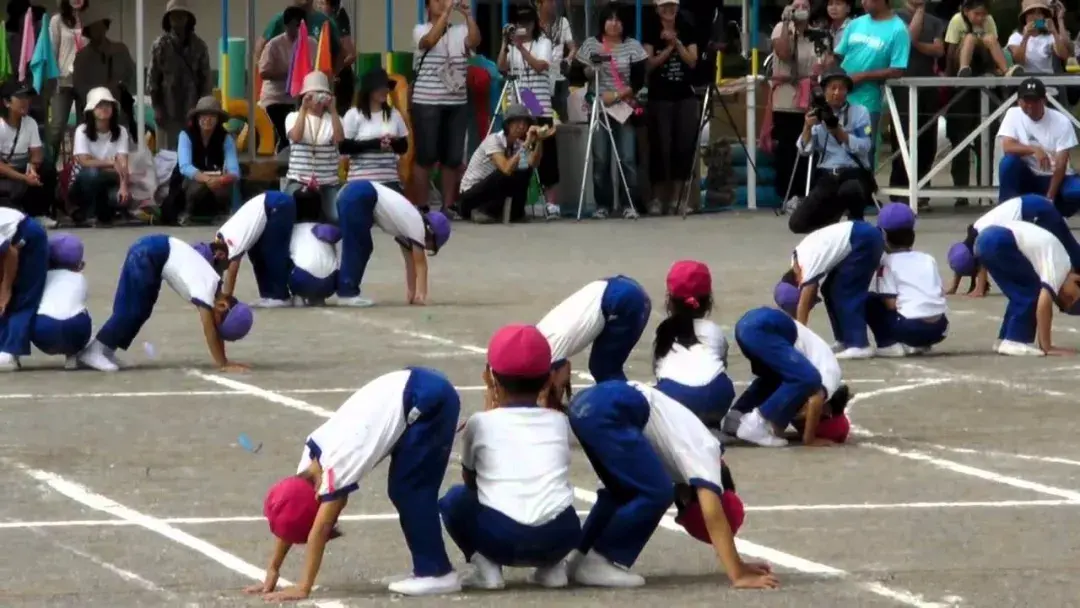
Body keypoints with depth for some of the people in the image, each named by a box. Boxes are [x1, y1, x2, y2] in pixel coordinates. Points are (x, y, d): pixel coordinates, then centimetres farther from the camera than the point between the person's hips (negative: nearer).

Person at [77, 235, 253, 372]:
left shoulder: (217, 290, 1)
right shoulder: (205, 289, -24)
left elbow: (215, 329, 8)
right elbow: (209, 330, -25)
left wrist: (223, 361, 5)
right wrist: (222, 364, -24)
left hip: (155, 254, 8)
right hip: (147, 253, -8)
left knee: (140, 311, 9)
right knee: (131, 311, -8)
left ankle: (104, 351, 12)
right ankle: (94, 352, -5)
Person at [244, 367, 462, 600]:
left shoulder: (336, 464, -21)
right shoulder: (311, 460, 3)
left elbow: (320, 528, -20)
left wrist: (303, 588, -17)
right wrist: (272, 572, 9)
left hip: (431, 401, -9)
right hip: (411, 393, 9)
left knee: (410, 490, -8)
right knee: (403, 490, 8)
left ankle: (436, 574, -5)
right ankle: (430, 570, 12)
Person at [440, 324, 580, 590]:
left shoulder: (481, 423, 13)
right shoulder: (559, 422, 19)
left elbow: (469, 479, 31)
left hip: (499, 537, -3)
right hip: (558, 536, 3)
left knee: (455, 500, 27)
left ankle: (486, 565, 4)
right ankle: (552, 565, 13)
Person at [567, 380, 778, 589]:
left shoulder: (694, 446, 28)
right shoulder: (703, 451, 2)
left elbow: (711, 516, 34)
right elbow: (713, 515, -7)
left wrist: (737, 564, 35)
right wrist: (739, 576, -10)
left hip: (587, 404, 10)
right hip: (606, 410, -10)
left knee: (624, 491, 25)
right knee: (656, 493, -4)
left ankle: (581, 557, 21)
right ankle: (596, 563, 1)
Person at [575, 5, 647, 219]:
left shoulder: (633, 46, 1)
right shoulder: (590, 45, 5)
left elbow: (639, 81, -2)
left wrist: (617, 95, -14)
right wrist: (589, 71, -14)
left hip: (625, 109, -1)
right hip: (598, 108, 1)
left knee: (628, 158, -7)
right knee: (600, 159, -2)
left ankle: (630, 204, -3)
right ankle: (602, 205, 4)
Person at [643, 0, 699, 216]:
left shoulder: (687, 32, 7)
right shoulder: (651, 34, 1)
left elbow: (692, 62, 0)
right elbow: (649, 65, -7)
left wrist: (677, 43, -12)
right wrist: (668, 48, -17)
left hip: (685, 97, 2)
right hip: (660, 98, -2)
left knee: (684, 146, -2)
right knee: (661, 147, -4)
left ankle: (676, 198, 3)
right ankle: (657, 197, 3)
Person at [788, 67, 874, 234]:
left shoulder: (860, 112, 1)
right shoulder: (817, 115, 9)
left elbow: (864, 147, -12)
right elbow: (804, 150, -1)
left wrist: (837, 130, -22)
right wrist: (807, 127, -18)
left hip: (855, 175, -3)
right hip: (826, 178, 3)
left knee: (849, 190, -41)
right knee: (797, 224, -11)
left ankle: (857, 224, -9)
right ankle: (834, 213, 19)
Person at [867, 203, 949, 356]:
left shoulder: (888, 263, 4)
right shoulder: (928, 259, 19)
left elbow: (891, 304, -1)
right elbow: (941, 294, 15)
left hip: (910, 327, -5)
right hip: (939, 328, 5)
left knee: (868, 300, 12)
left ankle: (890, 343, 2)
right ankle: (919, 345, 18)